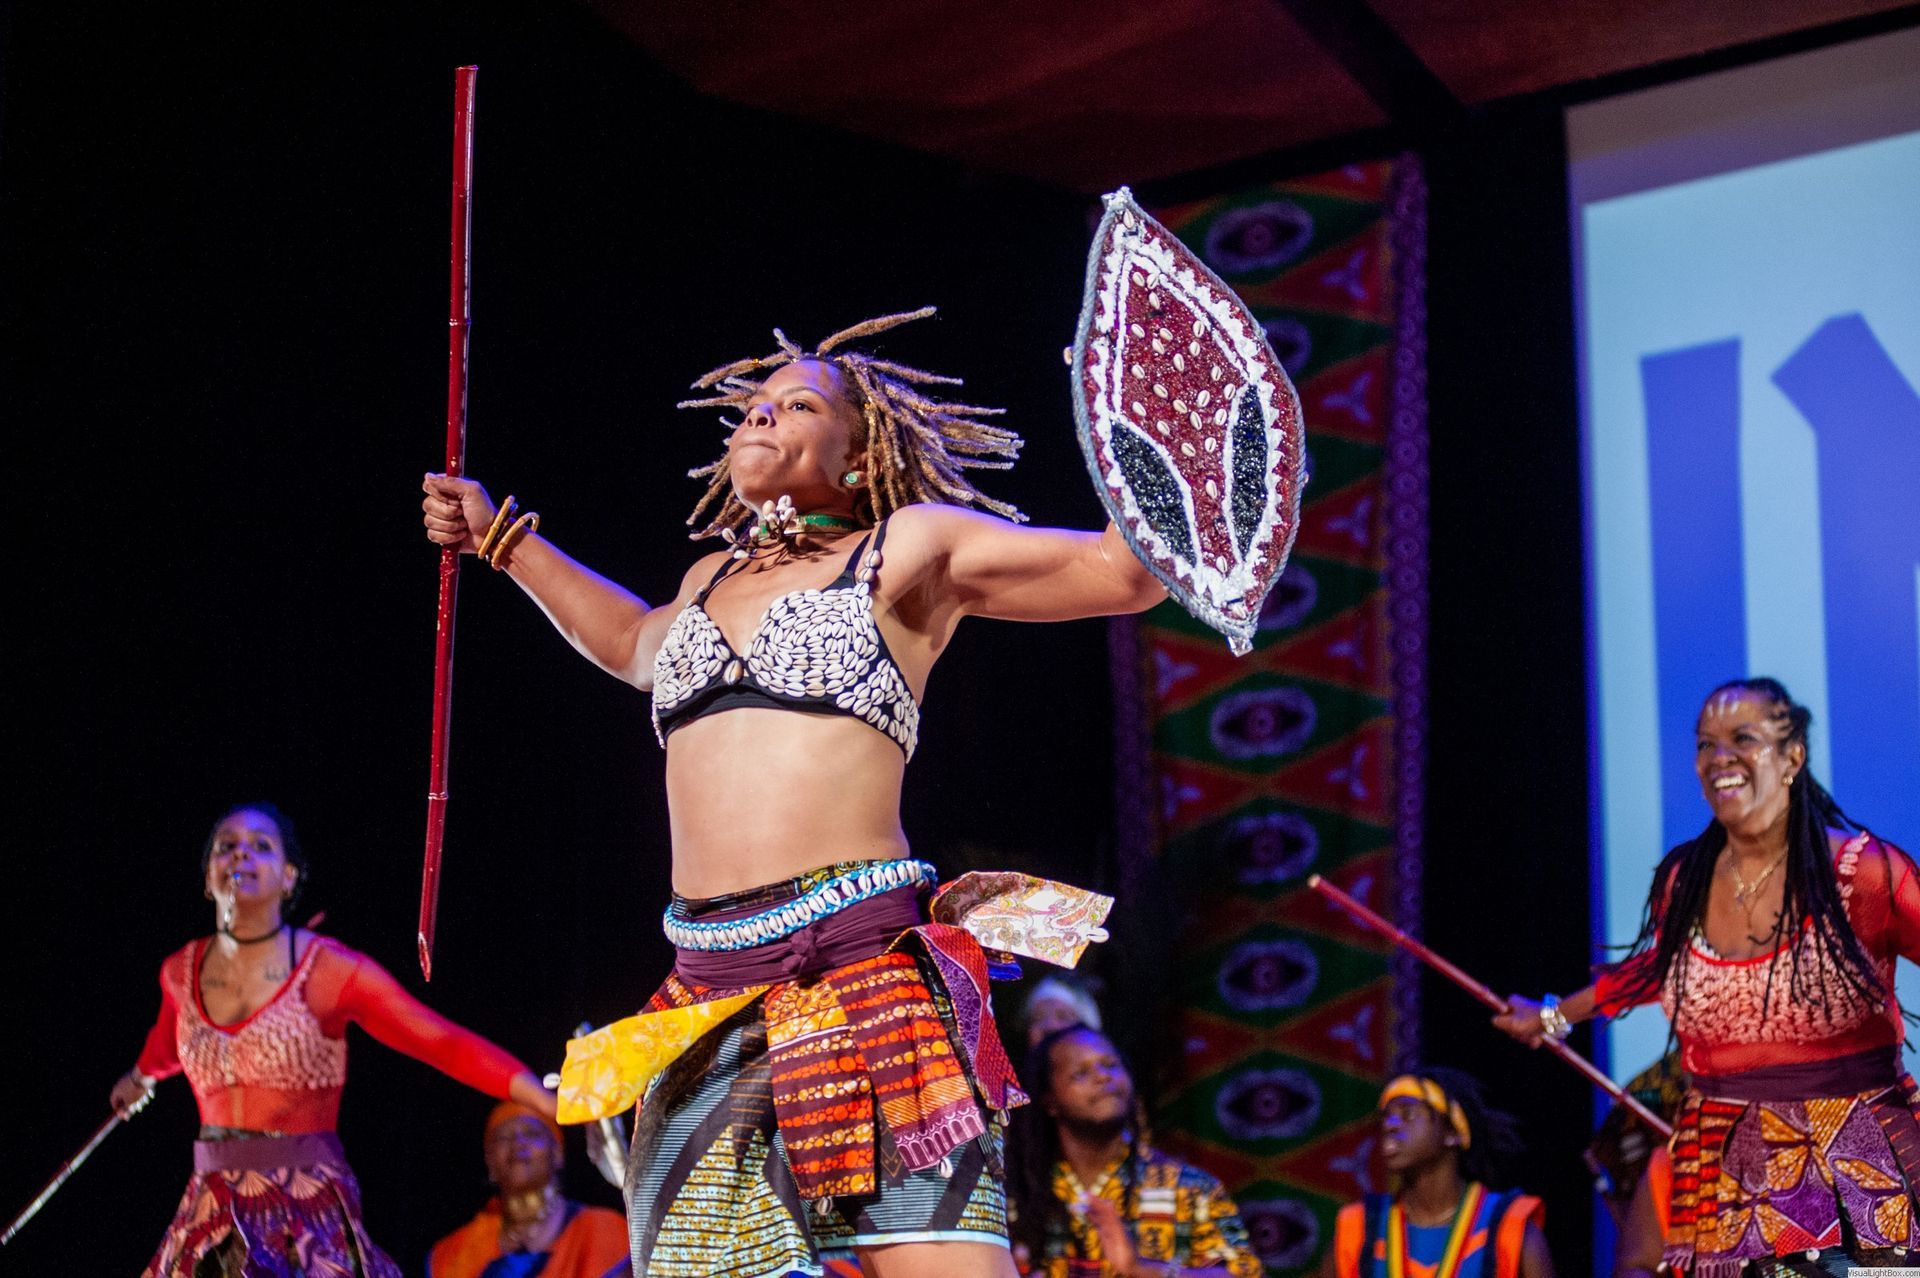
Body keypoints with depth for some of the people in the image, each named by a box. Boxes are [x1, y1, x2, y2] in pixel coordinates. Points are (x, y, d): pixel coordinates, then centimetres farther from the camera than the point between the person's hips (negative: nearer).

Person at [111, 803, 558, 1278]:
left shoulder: (332, 970, -10)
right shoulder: (181, 972, 4)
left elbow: (448, 1044, -16)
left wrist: (556, 1103, -26)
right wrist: (141, 1078, 50)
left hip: (311, 1219, -4)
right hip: (213, 1220, 4)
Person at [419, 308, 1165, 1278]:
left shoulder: (906, 550, 8)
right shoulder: (712, 581, 25)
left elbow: (1121, 568, 2)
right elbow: (633, 642, 49)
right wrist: (501, 539, 50)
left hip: (863, 976, -6)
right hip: (709, 1000, 6)